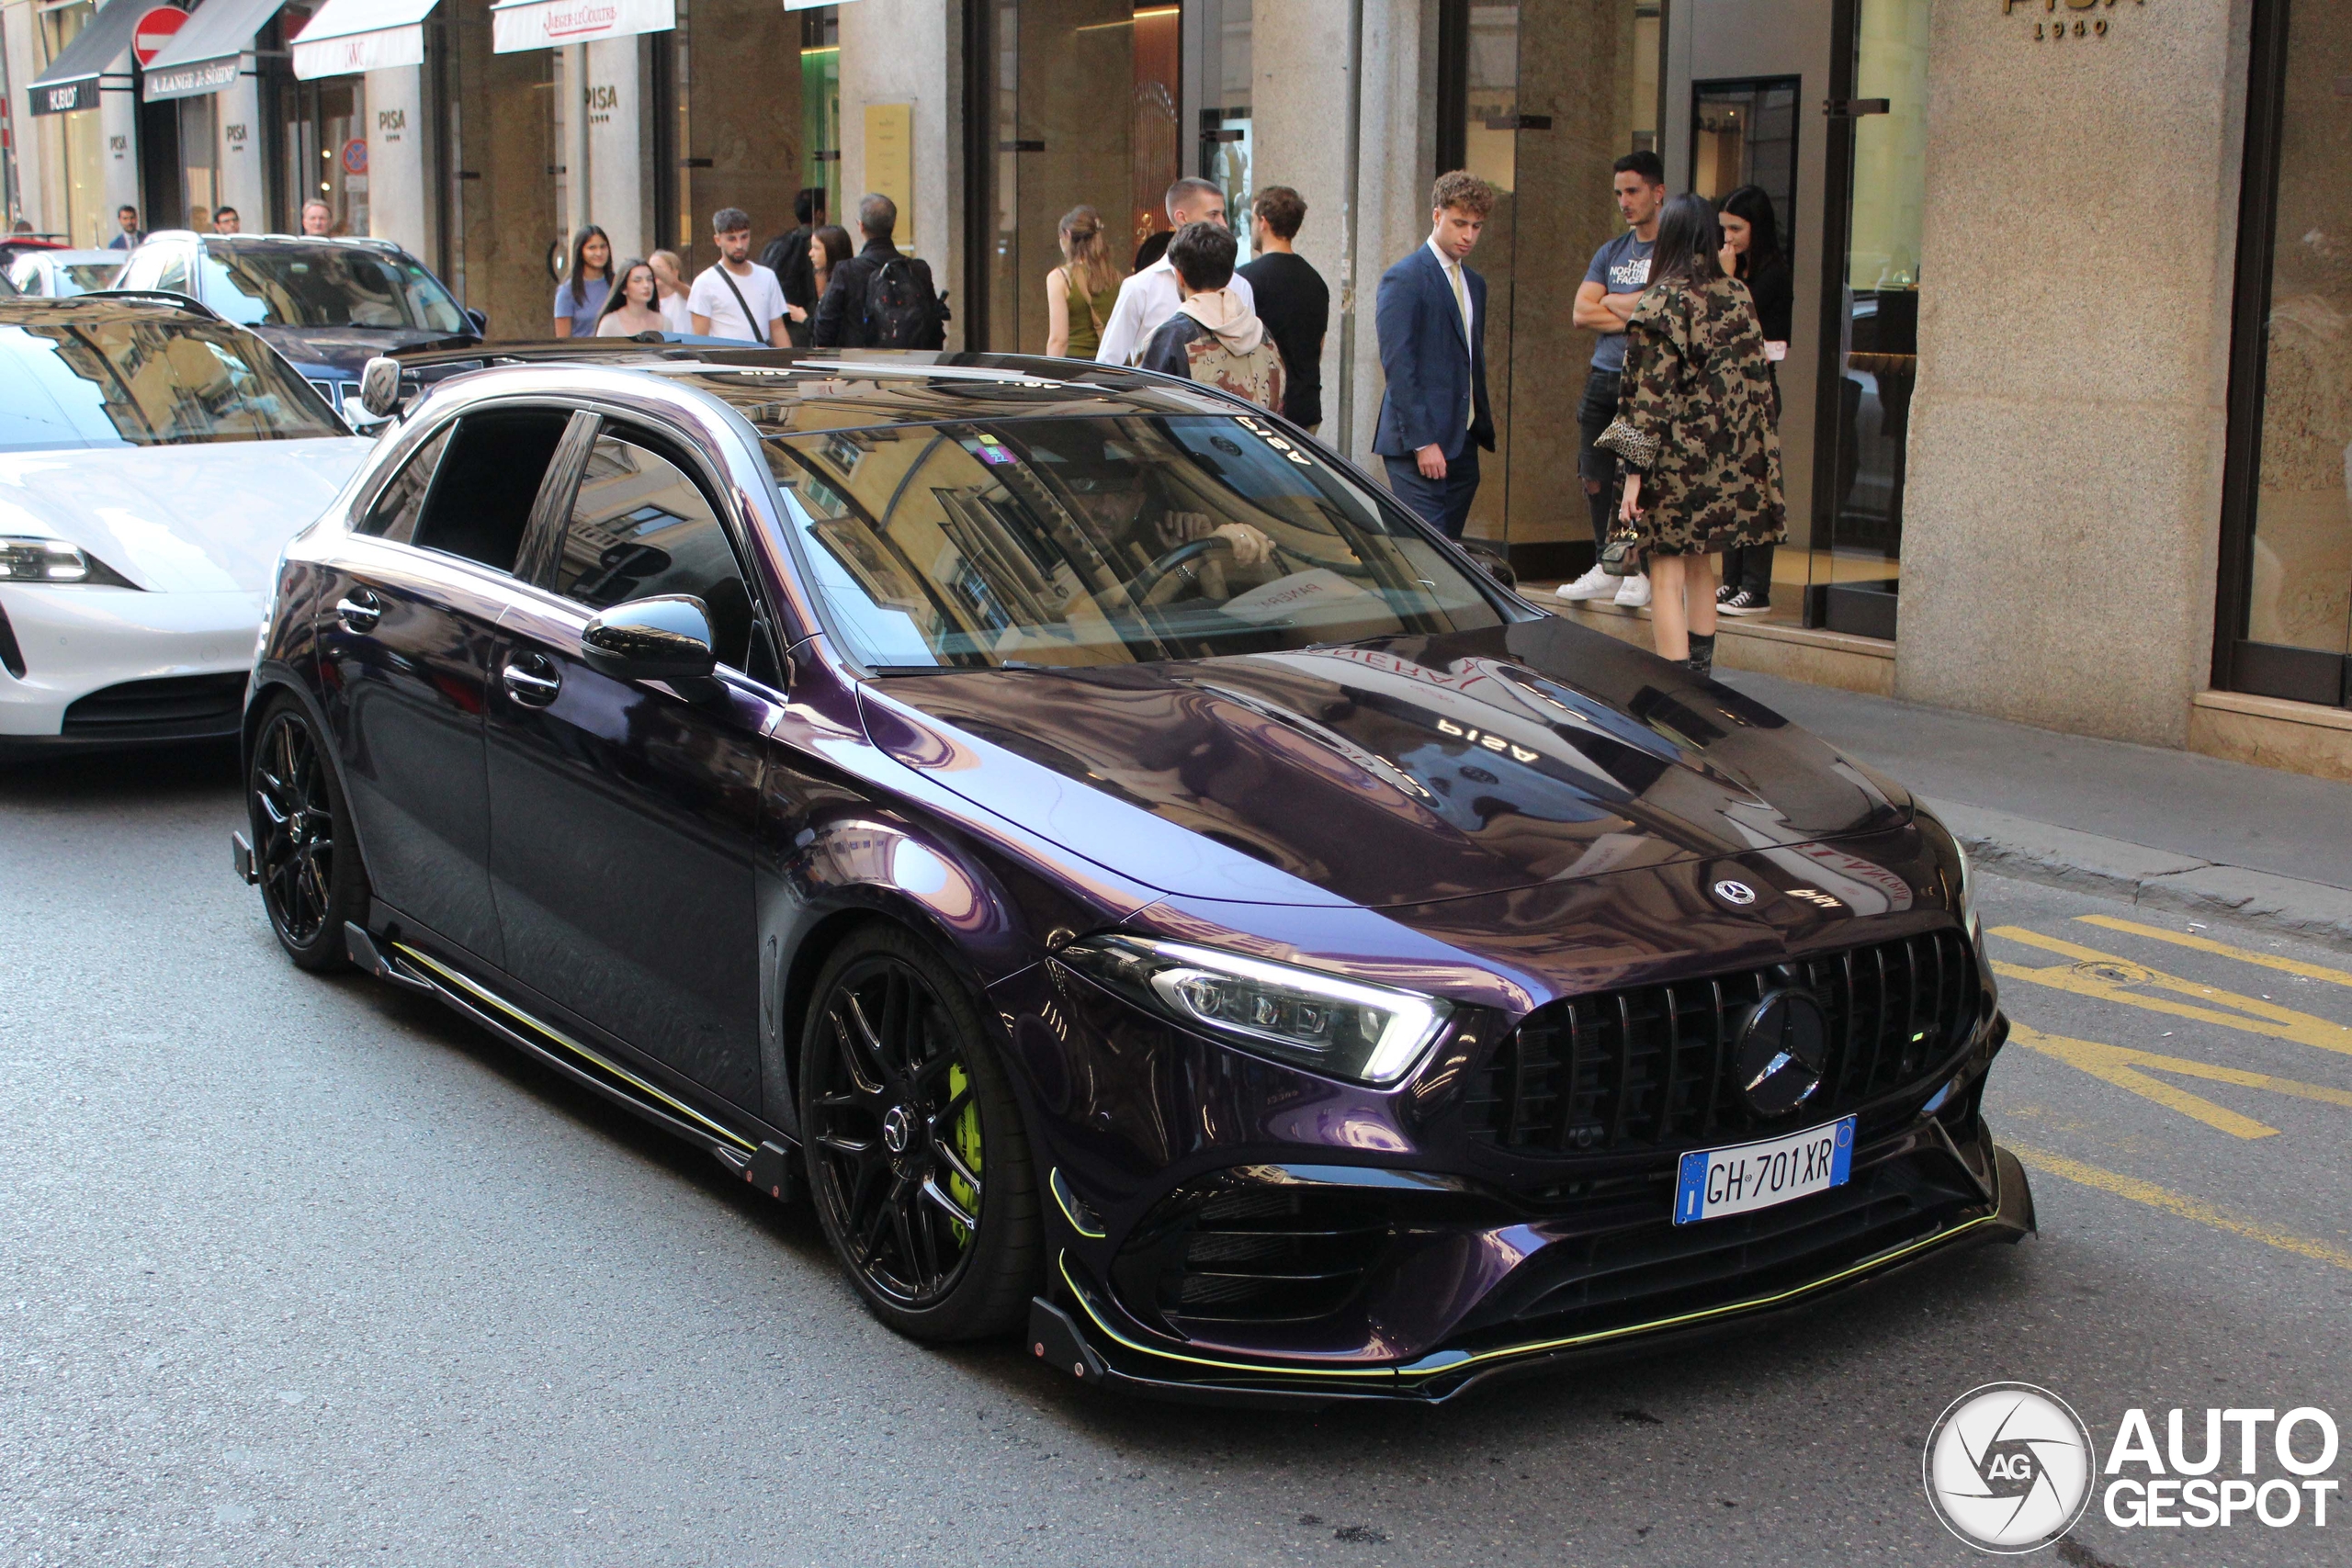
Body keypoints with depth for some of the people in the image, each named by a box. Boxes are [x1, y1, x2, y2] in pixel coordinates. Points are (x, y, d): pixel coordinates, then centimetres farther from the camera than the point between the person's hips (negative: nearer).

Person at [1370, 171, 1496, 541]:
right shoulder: (1404, 278, -7)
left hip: (1463, 442, 8)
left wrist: (1483, 423, 12)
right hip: (1419, 443, -8)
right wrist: (1422, 442, -18)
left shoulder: (1474, 284, 18)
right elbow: (1397, 367, -13)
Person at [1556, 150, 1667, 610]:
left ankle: (1641, 572, 1)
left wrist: (1609, 302, -2)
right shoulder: (1610, 252, 18)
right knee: (1597, 477, 5)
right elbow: (1581, 313, 8)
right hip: (1604, 375, 6)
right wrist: (1635, 315, -4)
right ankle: (1607, 568, 16)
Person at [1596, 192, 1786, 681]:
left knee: (1667, 576, -2)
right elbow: (1757, 380, 8)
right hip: (1727, 459, 6)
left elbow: (1650, 396, -15)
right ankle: (1701, 674, 28)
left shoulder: (1660, 305, -12)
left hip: (1676, 460, -6)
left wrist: (1635, 473, -14)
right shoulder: (1739, 298, 4)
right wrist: (1756, 459, 17)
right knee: (1701, 568, 19)